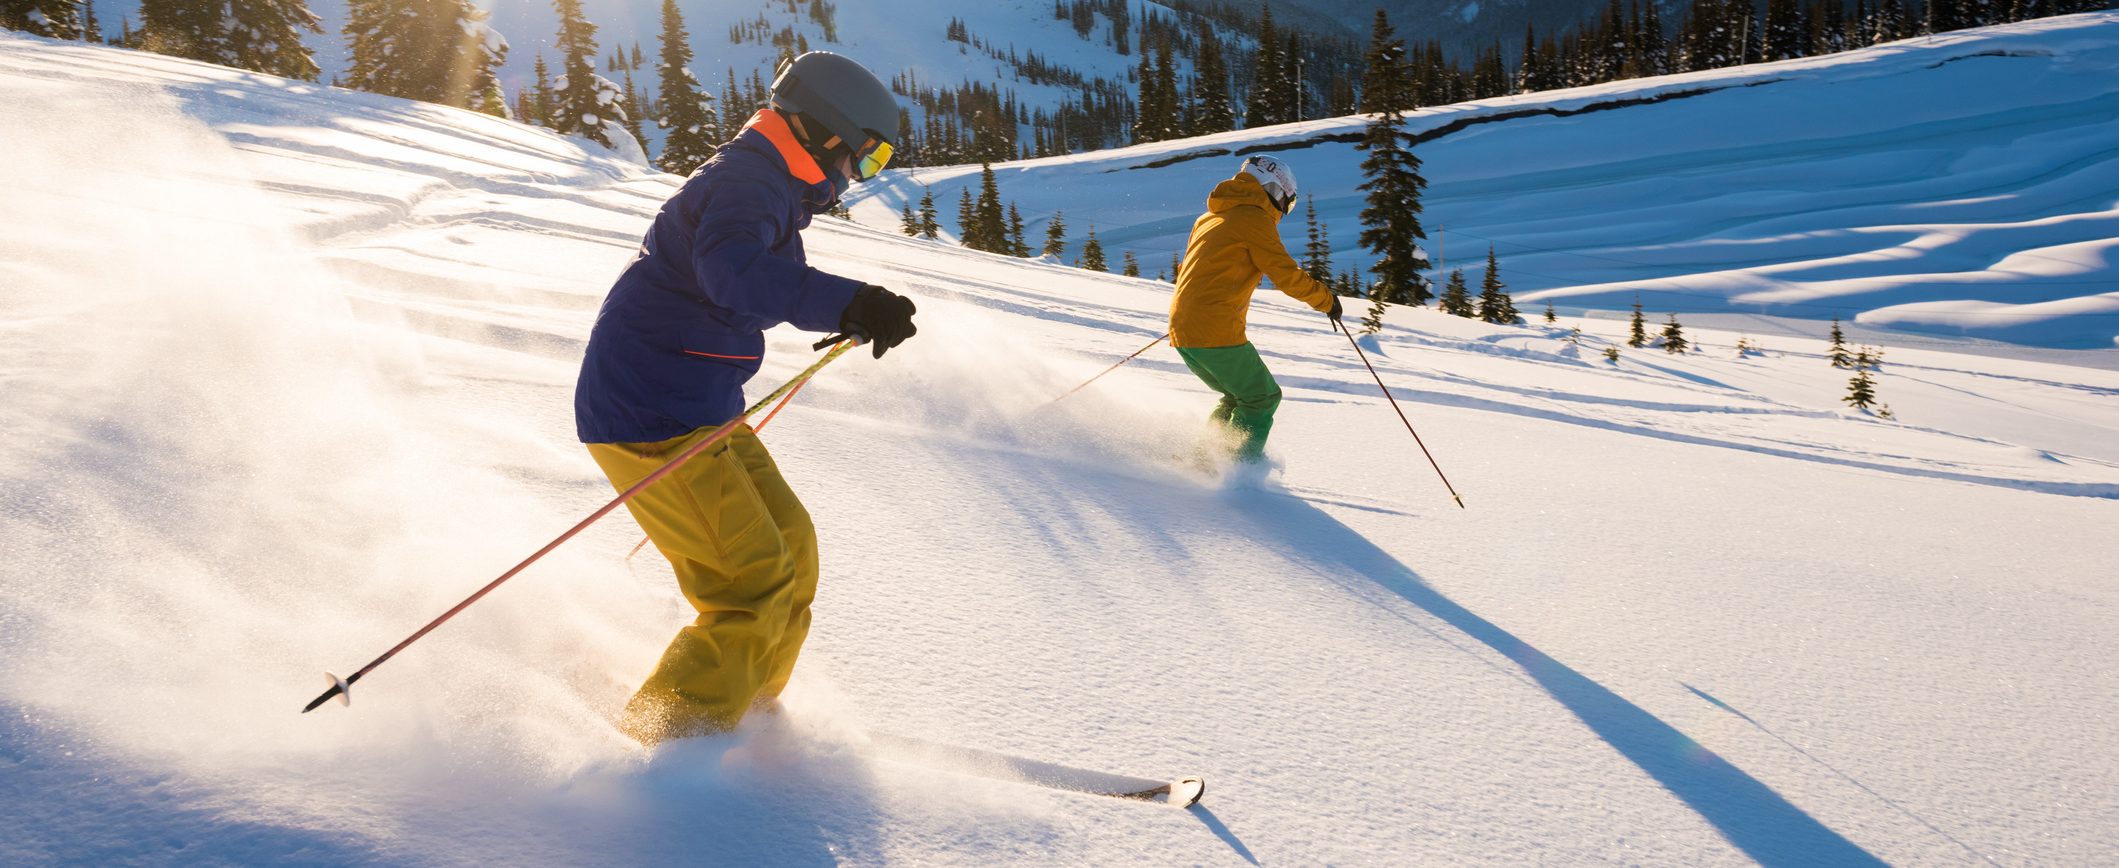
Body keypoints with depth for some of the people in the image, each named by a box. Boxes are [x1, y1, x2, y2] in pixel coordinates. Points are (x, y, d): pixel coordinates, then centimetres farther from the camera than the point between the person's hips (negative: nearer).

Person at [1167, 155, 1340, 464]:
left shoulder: (1207, 218, 21)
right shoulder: (1255, 219, -5)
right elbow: (1288, 276, -8)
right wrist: (1326, 300, 7)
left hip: (1181, 330, 8)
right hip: (1218, 333, -8)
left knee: (1240, 397, 23)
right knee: (1263, 399, 6)